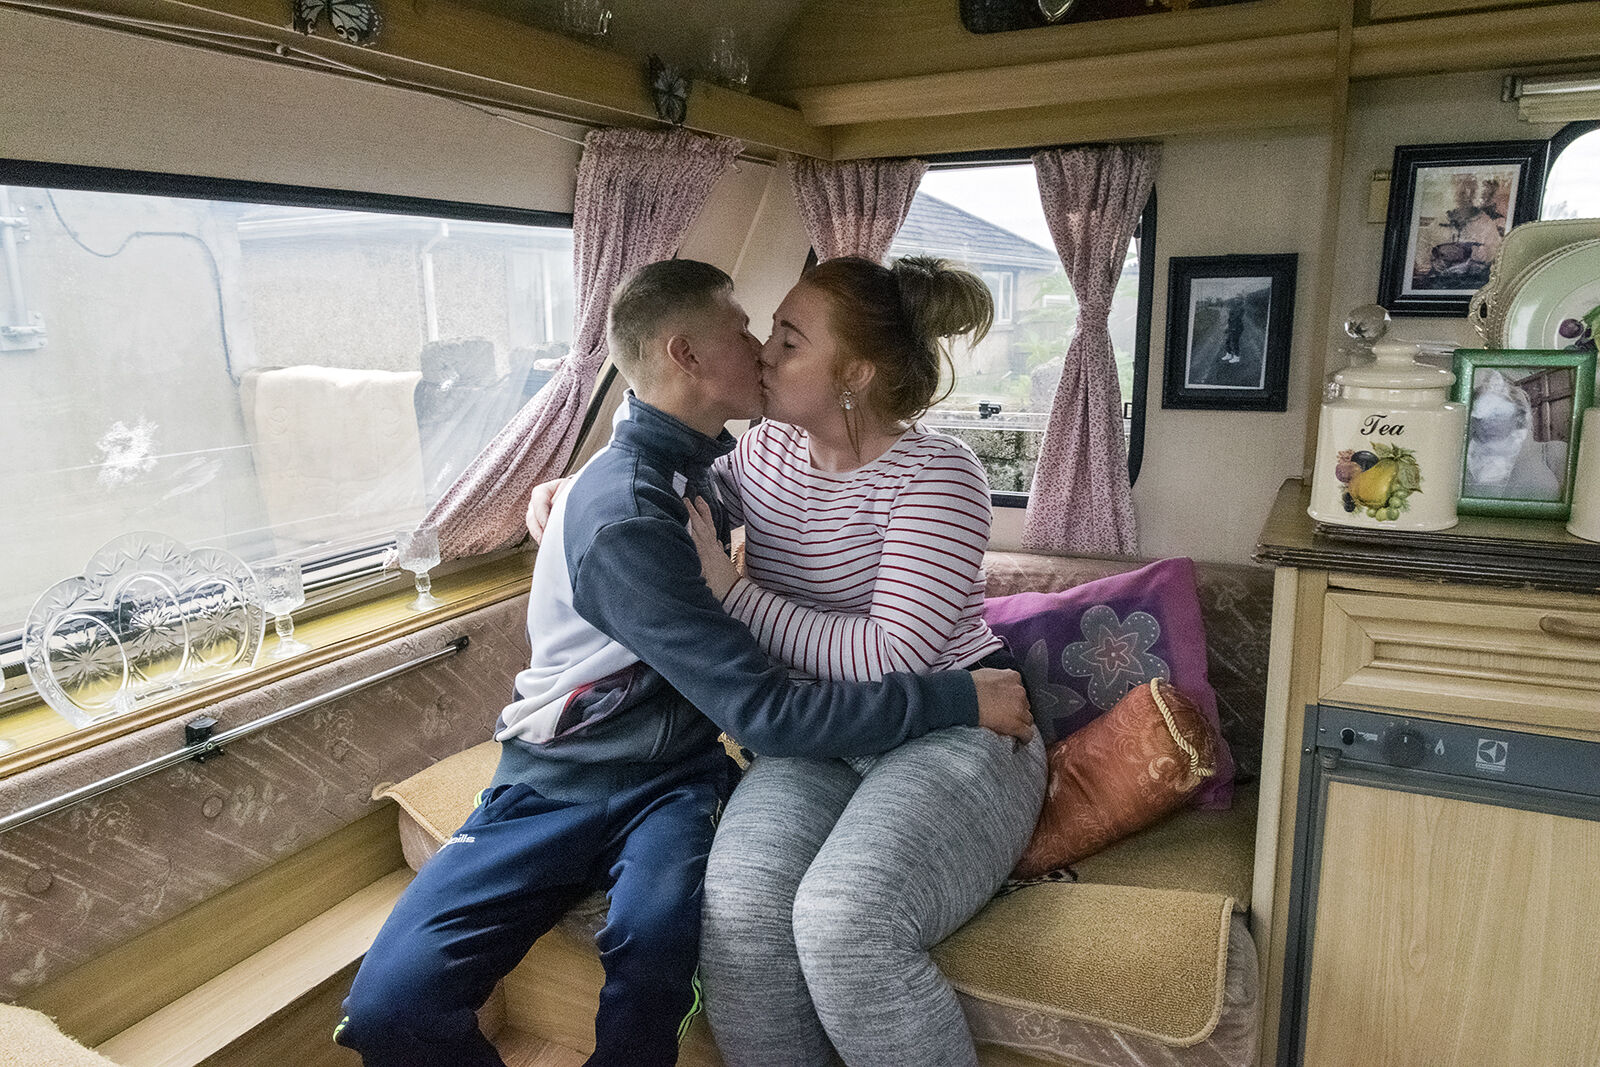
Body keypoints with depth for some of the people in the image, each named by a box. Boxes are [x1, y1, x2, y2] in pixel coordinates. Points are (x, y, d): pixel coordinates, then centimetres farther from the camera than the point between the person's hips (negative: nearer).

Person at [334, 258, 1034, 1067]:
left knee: (657, 929, -29)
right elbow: (771, 714, -27)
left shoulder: (704, 461, 2)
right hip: (559, 783, -4)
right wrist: (962, 698, -22)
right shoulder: (621, 521, -24)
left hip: (674, 779, 5)